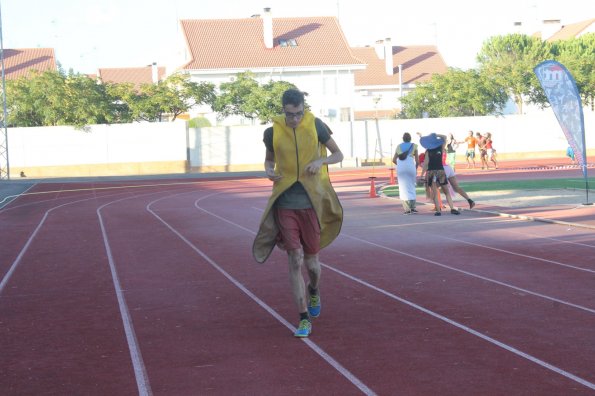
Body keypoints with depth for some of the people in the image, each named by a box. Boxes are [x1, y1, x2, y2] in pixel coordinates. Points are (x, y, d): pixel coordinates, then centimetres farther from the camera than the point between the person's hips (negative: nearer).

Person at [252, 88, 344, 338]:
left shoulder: (315, 125, -4)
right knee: (295, 260, -7)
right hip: (285, 204, 0)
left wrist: (321, 160, -15)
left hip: (311, 204, 0)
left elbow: (338, 154, 6)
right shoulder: (273, 132, -2)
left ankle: (314, 291, 44)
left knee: (311, 262, 8)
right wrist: (269, 171, -7)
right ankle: (304, 319, 1)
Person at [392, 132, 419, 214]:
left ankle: (407, 209, -3)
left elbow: (394, 160, 17)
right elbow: (417, 161, 11)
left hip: (400, 167, 1)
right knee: (412, 187, 14)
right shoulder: (414, 146, 13)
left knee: (403, 188, 4)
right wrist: (416, 169, 28)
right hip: (410, 166, -1)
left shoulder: (399, 146, 19)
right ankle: (413, 207, 9)